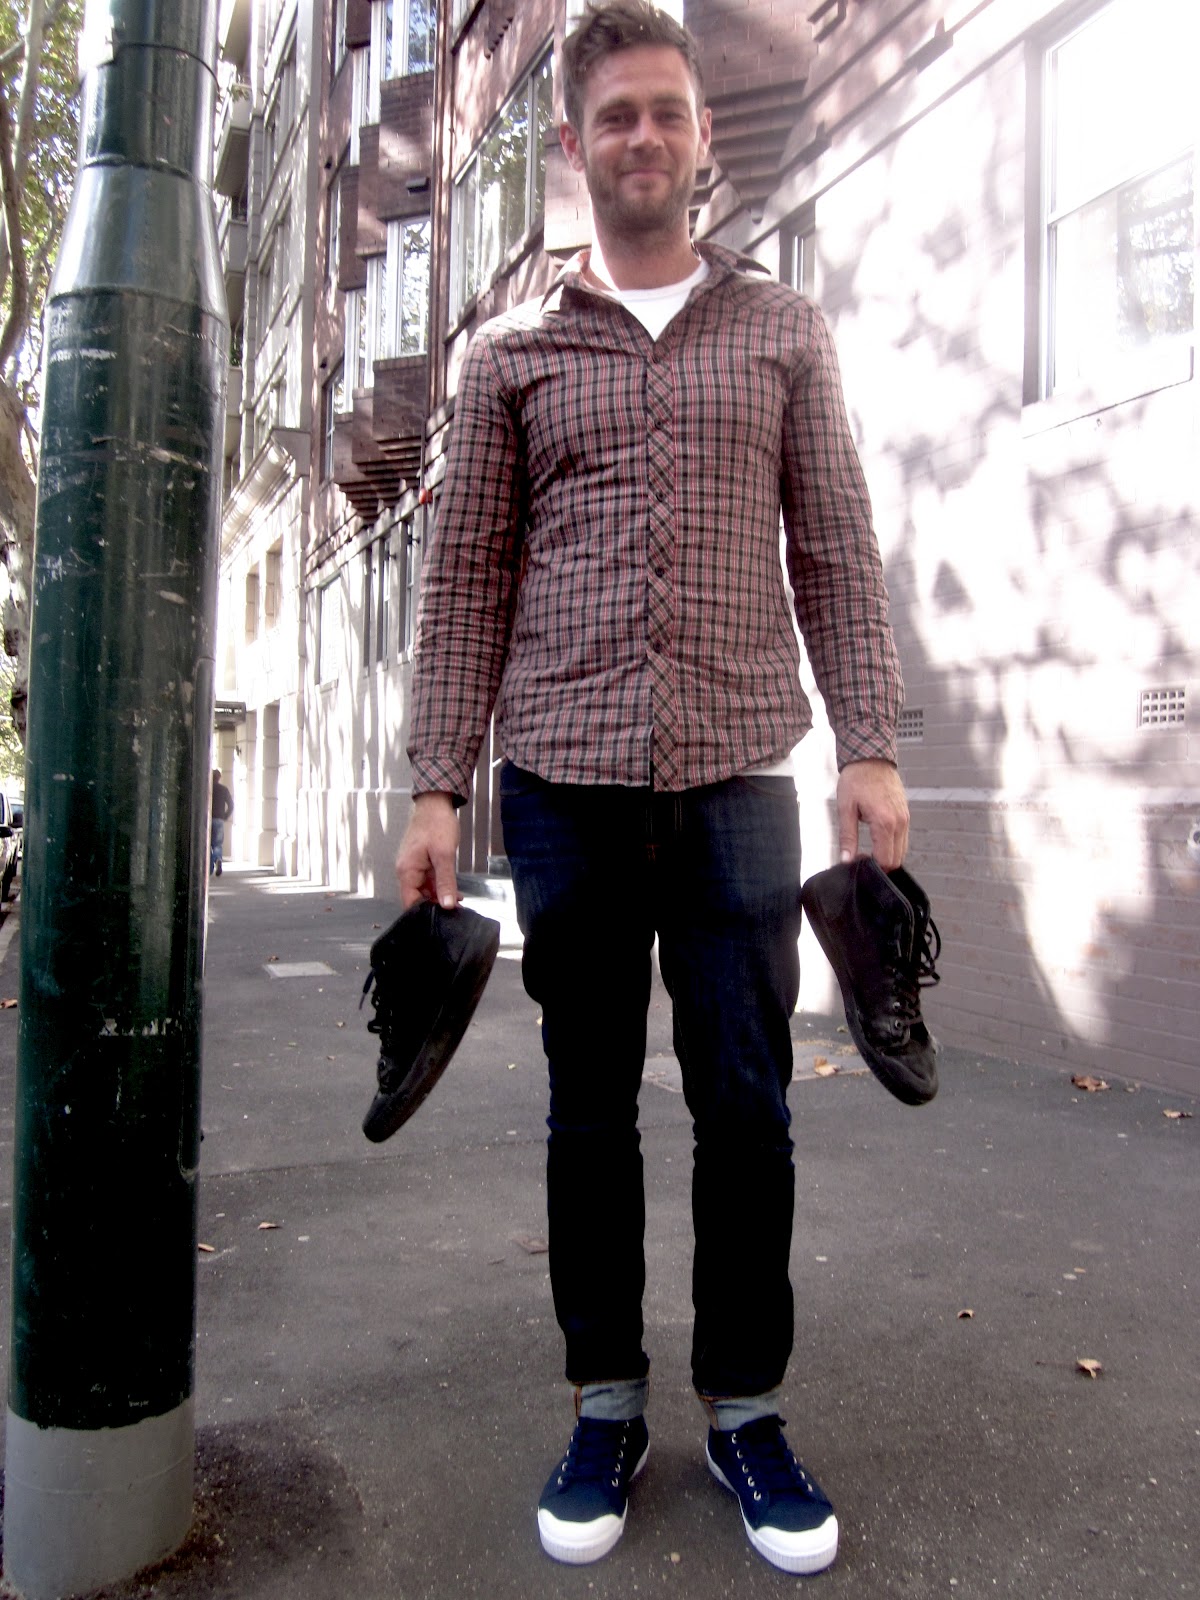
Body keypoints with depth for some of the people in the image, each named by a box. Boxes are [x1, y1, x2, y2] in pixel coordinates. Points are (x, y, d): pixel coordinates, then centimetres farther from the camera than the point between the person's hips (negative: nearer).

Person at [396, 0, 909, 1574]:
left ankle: (746, 1405, 23)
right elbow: (467, 575, 7)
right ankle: (606, 1402, 24)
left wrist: (871, 745, -1)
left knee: (747, 1104, 4)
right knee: (590, 1108, 8)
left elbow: (837, 549, 9)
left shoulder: (784, 329, 14)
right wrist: (436, 784, -1)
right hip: (563, 780, 0)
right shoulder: (514, 352, 12)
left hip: (739, 777, 0)